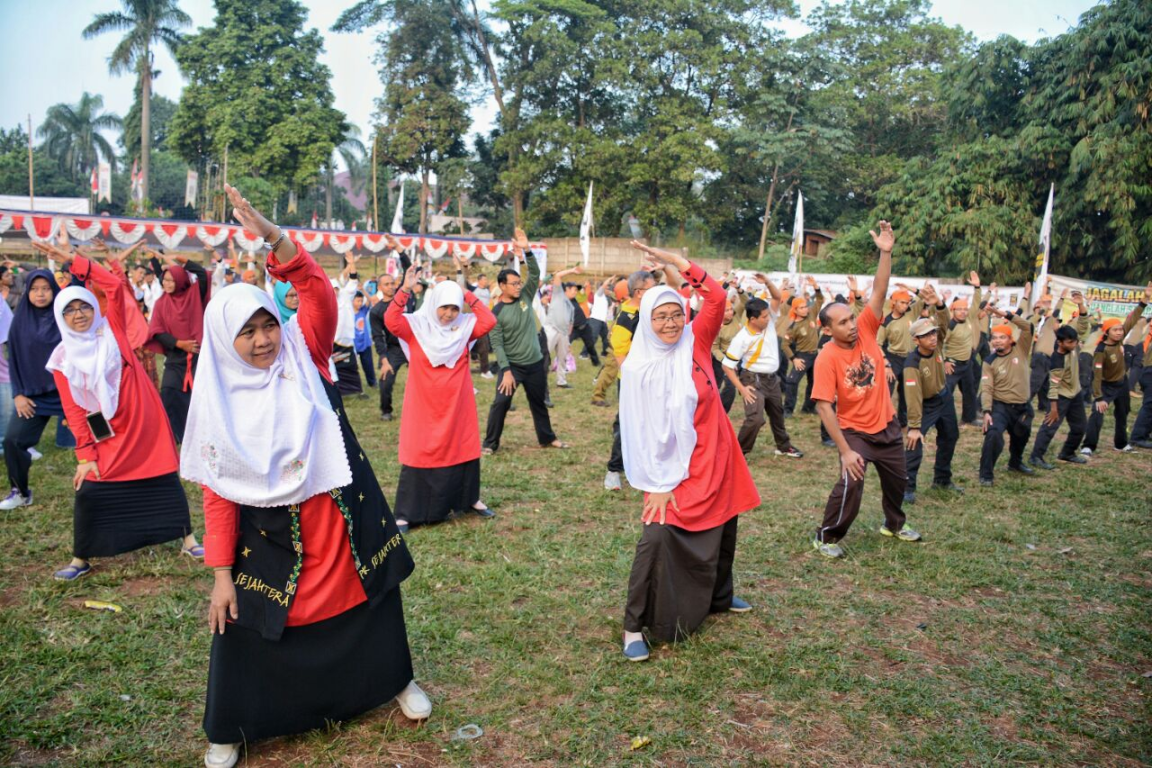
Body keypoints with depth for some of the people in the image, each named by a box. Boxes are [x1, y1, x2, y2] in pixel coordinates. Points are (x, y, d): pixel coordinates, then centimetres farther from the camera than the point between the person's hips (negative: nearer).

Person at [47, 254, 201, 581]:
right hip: (106, 434, 1)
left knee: (166, 481, 6)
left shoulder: (111, 330, -1)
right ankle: (81, 559, 17)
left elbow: (116, 287, -15)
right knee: (89, 494, 0)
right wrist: (85, 452, -7)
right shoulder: (63, 358, 0)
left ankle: (188, 540, 19)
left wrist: (76, 263, -14)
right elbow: (73, 409, -2)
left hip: (145, 421, -1)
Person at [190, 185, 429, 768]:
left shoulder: (304, 355, -6)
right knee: (250, 631, 8)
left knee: (370, 603, 18)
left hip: (345, 519, 1)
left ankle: (396, 680, 46)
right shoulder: (218, 402, -7)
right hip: (269, 535, -1)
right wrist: (222, 574, -7)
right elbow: (218, 493, -6)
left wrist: (274, 238, -39)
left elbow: (319, 294, -25)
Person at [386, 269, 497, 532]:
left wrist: (469, 296, -11)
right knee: (419, 453, -1)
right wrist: (405, 290, -31)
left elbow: (489, 321, -10)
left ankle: (470, 500, 30)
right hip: (425, 405, -3)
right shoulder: (416, 325, -7)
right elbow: (391, 321, -23)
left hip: (457, 403, 3)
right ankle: (406, 513, 5)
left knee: (463, 449, 13)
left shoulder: (464, 326, 2)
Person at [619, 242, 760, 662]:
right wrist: (657, 484, -14)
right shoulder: (638, 368, -12)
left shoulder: (695, 343, -2)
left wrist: (679, 262, -19)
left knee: (723, 530, 19)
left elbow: (716, 297, -14)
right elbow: (641, 431, -12)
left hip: (716, 458, 5)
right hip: (674, 468, -5)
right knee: (658, 537, -16)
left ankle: (720, 597, 45)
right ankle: (635, 625, -3)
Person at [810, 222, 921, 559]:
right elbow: (823, 407, -25)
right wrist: (845, 451, -28)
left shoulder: (866, 330, -11)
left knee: (898, 479, 20)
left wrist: (886, 252, -34)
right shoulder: (827, 358, -23)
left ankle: (893, 524, 48)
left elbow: (879, 292, -20)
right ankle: (826, 537, 5)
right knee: (850, 484, -17)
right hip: (854, 431, -5)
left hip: (887, 425, 6)